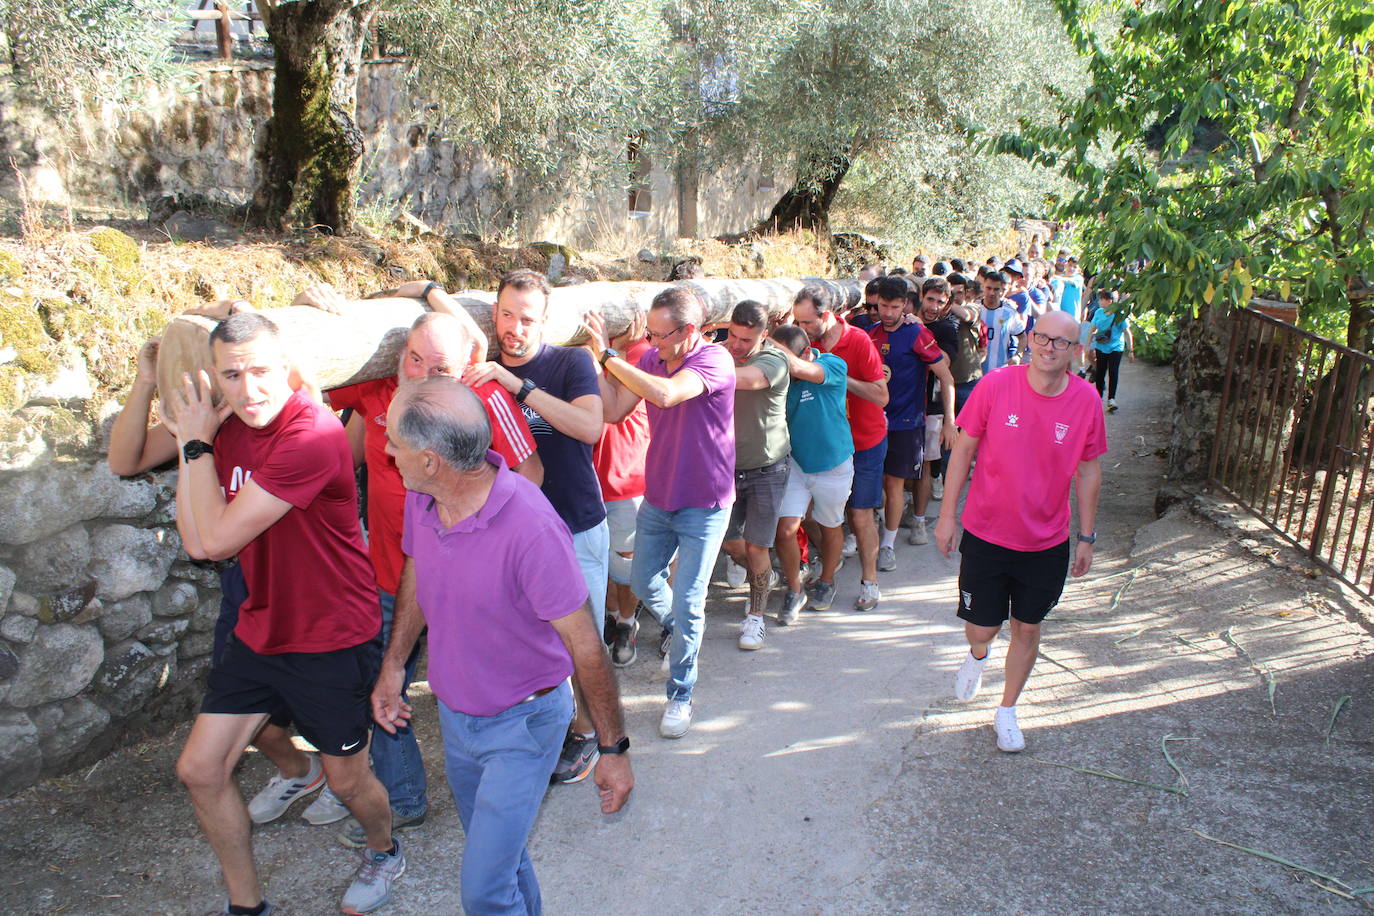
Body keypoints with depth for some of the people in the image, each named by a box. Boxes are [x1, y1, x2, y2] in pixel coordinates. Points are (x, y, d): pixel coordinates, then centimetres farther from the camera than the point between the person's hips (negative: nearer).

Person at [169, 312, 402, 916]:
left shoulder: (312, 434, -27)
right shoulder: (228, 431, 0)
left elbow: (213, 539, -25)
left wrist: (197, 444, -16)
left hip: (332, 639, -7)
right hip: (260, 631, 7)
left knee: (346, 779, 12)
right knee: (199, 769, 10)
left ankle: (384, 850, 45)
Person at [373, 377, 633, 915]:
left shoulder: (531, 529, -34)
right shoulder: (421, 500, -11)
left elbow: (584, 645, -25)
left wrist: (613, 749, -16)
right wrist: (393, 666, 12)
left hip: (522, 724, -7)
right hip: (454, 711, 7)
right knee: (495, 846, 25)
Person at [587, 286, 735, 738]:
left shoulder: (714, 359, -21)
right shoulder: (651, 359, -2)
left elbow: (665, 394, -38)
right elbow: (614, 411, -6)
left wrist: (608, 355, -31)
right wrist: (594, 359, -15)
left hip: (703, 504, -6)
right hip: (657, 497, 6)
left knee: (688, 605, -2)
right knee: (643, 583, 20)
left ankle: (680, 694, 18)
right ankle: (673, 626, 52)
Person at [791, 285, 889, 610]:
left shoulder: (859, 341, -16)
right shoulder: (808, 342, -4)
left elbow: (881, 397, -19)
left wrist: (840, 376, -25)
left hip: (865, 441, -4)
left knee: (860, 513, 1)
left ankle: (869, 581, 15)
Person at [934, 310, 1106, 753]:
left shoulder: (1086, 400, -8)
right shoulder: (996, 386, -14)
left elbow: (1089, 471, 3)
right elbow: (963, 449, -5)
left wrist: (1086, 537, 6)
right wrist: (947, 514, -5)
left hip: (1047, 542, 2)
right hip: (986, 534, -1)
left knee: (1027, 628, 14)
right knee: (981, 628, 7)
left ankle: (1007, 711, 37)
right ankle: (978, 655, 47)